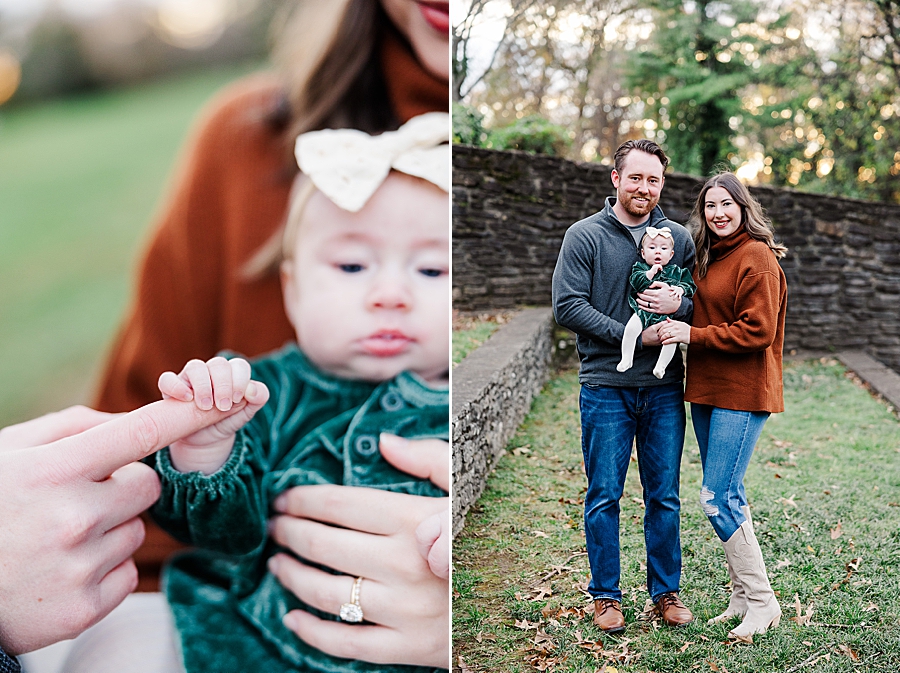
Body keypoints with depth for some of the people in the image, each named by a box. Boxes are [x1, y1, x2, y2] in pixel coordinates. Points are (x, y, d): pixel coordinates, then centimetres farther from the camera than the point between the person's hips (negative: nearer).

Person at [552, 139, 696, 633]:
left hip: (664, 388, 3)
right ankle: (605, 594, 19)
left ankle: (666, 592, 25)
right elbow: (567, 306, -8)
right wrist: (633, 336, -14)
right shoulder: (584, 236, -1)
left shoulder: (679, 238, 10)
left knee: (664, 497, 10)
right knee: (604, 496, 4)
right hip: (606, 386, -3)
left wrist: (680, 305, -12)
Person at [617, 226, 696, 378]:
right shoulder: (639, 267, 12)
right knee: (631, 327, -27)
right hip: (644, 311, -1)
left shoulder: (676, 271, 18)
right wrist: (651, 272, -15)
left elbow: (690, 285, 14)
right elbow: (636, 282, -6)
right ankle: (626, 359, -11)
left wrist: (680, 289, -7)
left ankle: (661, 365, -11)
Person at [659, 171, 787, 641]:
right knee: (728, 497, 13)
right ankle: (741, 599, 24)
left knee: (717, 499, -10)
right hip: (707, 390, 9)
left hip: (742, 393, -9)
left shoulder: (757, 258, -11)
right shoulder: (708, 258, 15)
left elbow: (757, 332, -17)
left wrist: (693, 334, -18)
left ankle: (762, 602, 4)